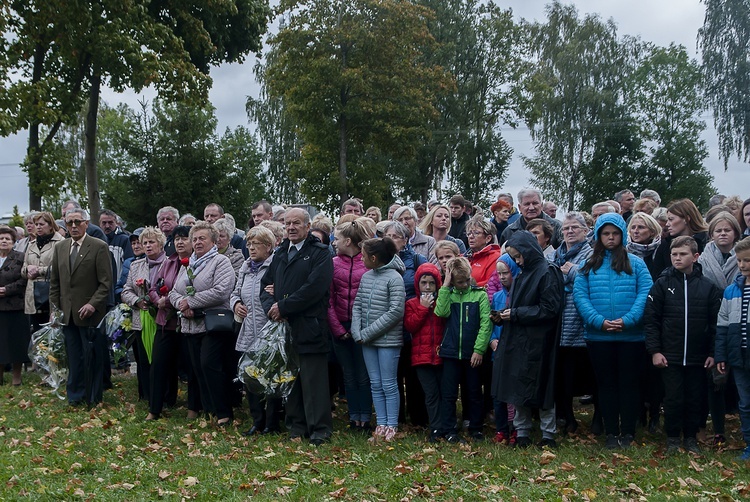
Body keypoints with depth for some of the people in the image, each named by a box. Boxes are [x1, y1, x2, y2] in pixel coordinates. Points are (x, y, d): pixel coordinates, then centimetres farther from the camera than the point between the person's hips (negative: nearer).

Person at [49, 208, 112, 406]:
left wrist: (93, 304, -17)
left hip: (89, 313, -4)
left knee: (93, 357, 1)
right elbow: (54, 282, 16)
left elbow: (106, 282, -8)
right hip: (67, 313, 5)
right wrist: (54, 308, 8)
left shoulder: (100, 247, -5)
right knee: (74, 358, 8)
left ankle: (93, 397, 13)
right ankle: (75, 396, 16)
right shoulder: (59, 248, 12)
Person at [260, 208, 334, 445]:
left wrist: (283, 307, -13)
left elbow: (314, 288, -15)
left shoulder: (320, 253, -2)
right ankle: (296, 426, 20)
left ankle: (320, 430, 1)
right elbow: (266, 285, 17)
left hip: (310, 329, -6)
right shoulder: (280, 254, 20)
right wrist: (271, 307, -4)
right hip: (283, 328, 6)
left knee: (313, 381, -5)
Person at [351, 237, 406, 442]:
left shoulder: (394, 278, -12)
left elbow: (396, 311, -17)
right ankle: (381, 425, 18)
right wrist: (357, 332, -6)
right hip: (367, 341, 7)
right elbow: (357, 305, 10)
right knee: (376, 384, 11)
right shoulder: (366, 276, 9)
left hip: (388, 340, -7)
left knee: (389, 385, 0)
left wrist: (367, 332, -15)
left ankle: (391, 427, 10)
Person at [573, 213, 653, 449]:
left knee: (628, 383, 6)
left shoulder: (635, 263, 3)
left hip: (631, 335, -1)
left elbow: (646, 293, -7)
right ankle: (611, 433, 18)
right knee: (606, 384, 9)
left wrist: (628, 320, -20)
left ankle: (628, 433, 16)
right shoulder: (588, 265, 6)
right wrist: (599, 321, -16)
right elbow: (579, 294, -3)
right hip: (598, 336, 1)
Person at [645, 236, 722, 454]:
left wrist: (713, 353, 0)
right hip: (670, 356, -1)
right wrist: (654, 350, -8)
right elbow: (651, 320, -2)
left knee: (696, 399, 8)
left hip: (698, 357, 1)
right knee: (673, 399, 3)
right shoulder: (662, 284, -1)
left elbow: (715, 322, 5)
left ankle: (691, 436, 24)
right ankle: (672, 437, 19)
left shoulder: (708, 287, 3)